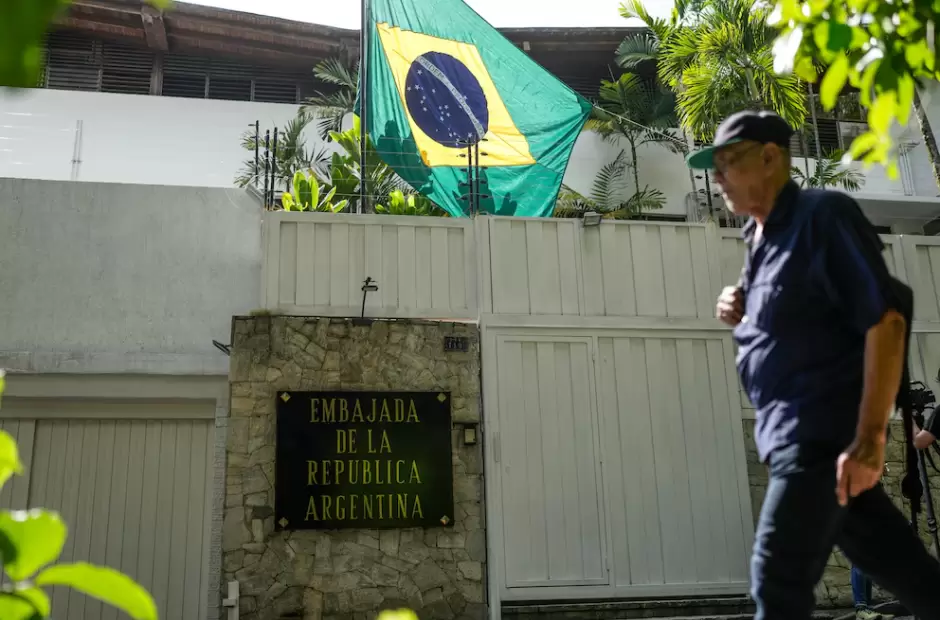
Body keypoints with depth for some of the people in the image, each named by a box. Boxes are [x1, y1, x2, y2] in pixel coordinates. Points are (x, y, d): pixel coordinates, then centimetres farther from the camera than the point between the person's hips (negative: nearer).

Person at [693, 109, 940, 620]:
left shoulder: (823, 215, -10)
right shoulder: (761, 238, 16)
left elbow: (884, 319, -17)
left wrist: (870, 435, -23)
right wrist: (741, 315, 4)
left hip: (821, 429, -8)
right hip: (795, 430, 9)